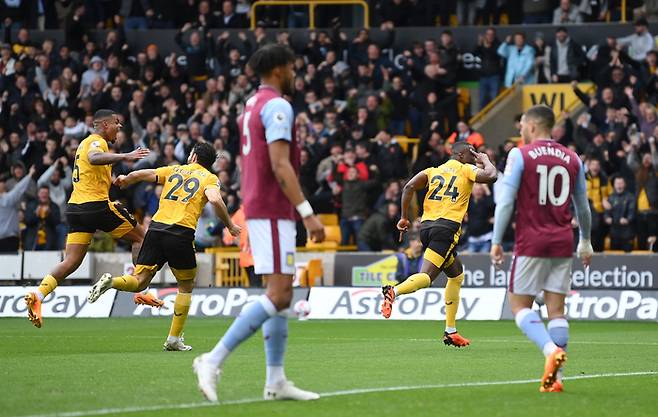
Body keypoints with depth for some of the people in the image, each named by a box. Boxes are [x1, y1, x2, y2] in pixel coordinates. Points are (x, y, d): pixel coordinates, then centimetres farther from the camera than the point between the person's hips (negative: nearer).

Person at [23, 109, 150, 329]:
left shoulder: (86, 142, 23)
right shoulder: (97, 142, -6)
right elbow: (94, 158, -30)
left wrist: (114, 180, 23)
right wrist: (124, 157, -39)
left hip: (75, 207, 8)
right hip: (97, 204, -8)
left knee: (71, 262, 1)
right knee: (139, 237, 7)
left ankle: (38, 295, -17)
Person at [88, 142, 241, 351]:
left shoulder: (174, 170, 20)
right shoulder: (210, 178, 9)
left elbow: (138, 175, 19)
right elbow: (215, 200, -12)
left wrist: (124, 180, 41)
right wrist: (230, 226, 1)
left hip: (157, 228, 3)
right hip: (181, 233, -3)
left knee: (138, 282, 6)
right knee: (186, 287, 17)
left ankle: (111, 282, -27)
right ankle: (174, 339, 11)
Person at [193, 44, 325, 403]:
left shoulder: (251, 106, 18)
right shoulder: (277, 106, -12)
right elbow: (280, 165, -21)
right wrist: (307, 213, -23)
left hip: (256, 208, 10)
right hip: (273, 211, -10)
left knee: (280, 294, 10)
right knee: (279, 295, -13)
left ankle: (275, 381, 8)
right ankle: (214, 360, -18)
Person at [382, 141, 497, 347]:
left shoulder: (433, 171, 21)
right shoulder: (466, 170, 8)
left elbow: (409, 187, 8)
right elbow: (491, 176, -6)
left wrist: (404, 218, 11)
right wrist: (485, 160, 15)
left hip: (426, 226, 7)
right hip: (447, 227, -7)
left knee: (456, 274, 21)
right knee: (426, 276, -16)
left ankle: (450, 331, 18)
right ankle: (394, 291, -46)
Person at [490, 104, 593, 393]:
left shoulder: (520, 155, -4)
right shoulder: (572, 159, 9)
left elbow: (506, 201, -9)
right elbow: (583, 206, 18)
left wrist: (496, 242, -4)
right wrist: (585, 242, 31)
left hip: (531, 242, -4)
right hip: (562, 243, 4)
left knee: (519, 305, 3)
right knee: (556, 309, 5)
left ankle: (551, 350, -22)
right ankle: (554, 377, -1)